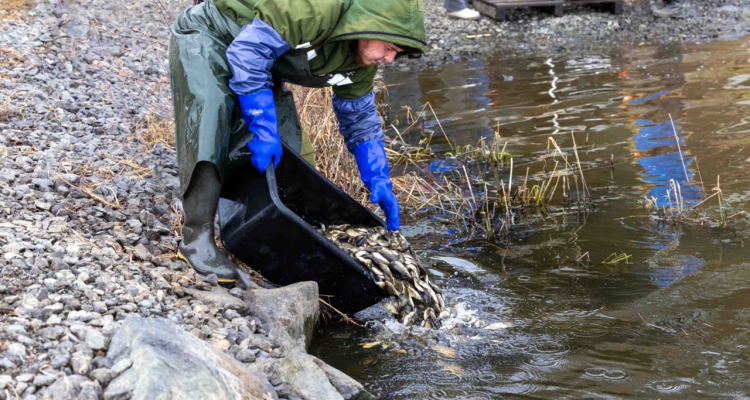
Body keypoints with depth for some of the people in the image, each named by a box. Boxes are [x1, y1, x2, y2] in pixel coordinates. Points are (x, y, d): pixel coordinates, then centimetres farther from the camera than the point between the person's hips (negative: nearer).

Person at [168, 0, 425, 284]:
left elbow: (360, 119, 9)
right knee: (211, 129, -30)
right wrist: (264, 130, -35)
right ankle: (197, 239, -32)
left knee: (287, 151, 1)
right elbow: (248, 52, -34)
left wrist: (379, 182, -1)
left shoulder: (362, 62, -6)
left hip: (258, 64, 9)